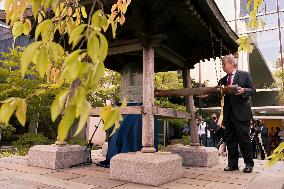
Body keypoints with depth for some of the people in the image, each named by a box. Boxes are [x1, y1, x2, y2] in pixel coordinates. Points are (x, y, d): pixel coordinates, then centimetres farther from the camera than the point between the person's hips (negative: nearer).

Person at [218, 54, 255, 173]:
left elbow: (252, 90, -2)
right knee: (229, 140, 8)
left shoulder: (244, 75, 4)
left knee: (244, 139, 0)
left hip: (241, 113, -5)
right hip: (228, 113, 5)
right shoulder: (223, 80, 17)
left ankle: (249, 164, 14)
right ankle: (232, 164, 17)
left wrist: (243, 90, -22)